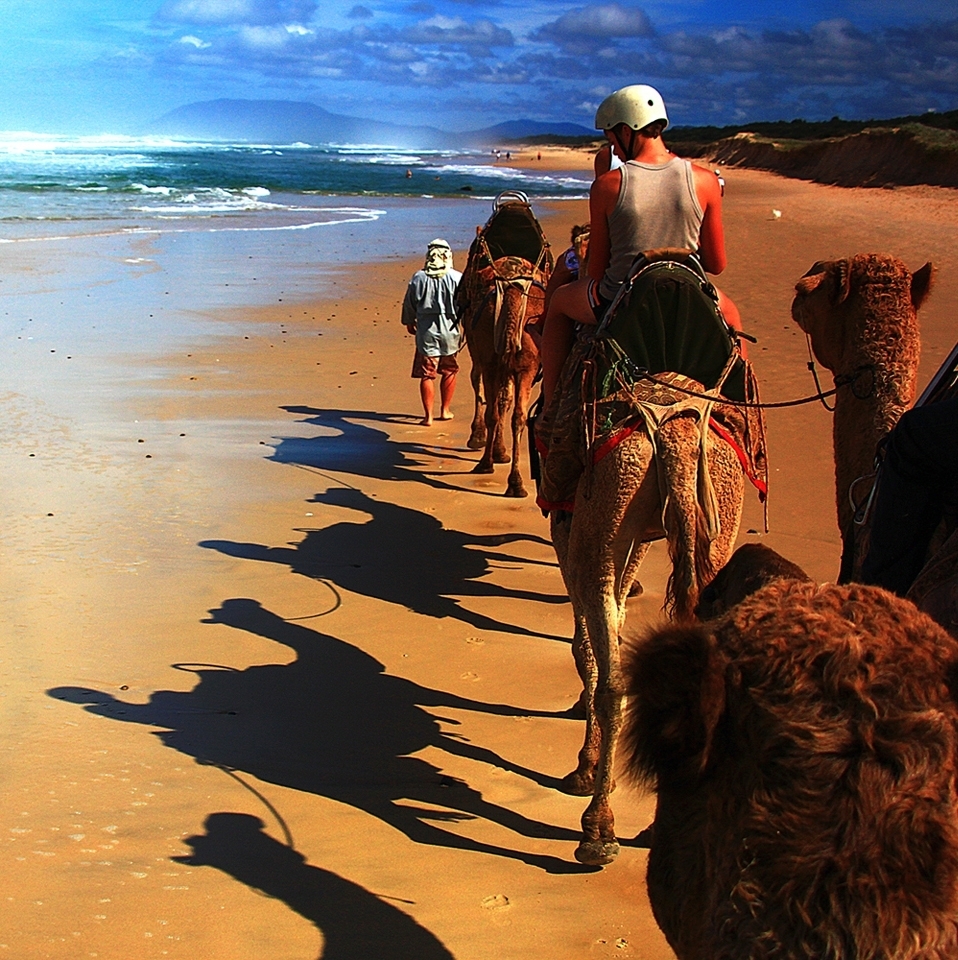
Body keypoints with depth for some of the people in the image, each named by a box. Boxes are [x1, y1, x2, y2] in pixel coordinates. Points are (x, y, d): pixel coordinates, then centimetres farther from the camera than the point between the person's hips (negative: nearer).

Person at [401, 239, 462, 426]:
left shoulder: (418, 278, -3)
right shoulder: (457, 278, -7)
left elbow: (409, 304, 6)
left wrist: (409, 322, 24)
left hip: (426, 333, 0)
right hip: (450, 331, 1)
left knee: (426, 375, 4)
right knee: (449, 371, 19)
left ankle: (428, 416, 4)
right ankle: (445, 410, 28)